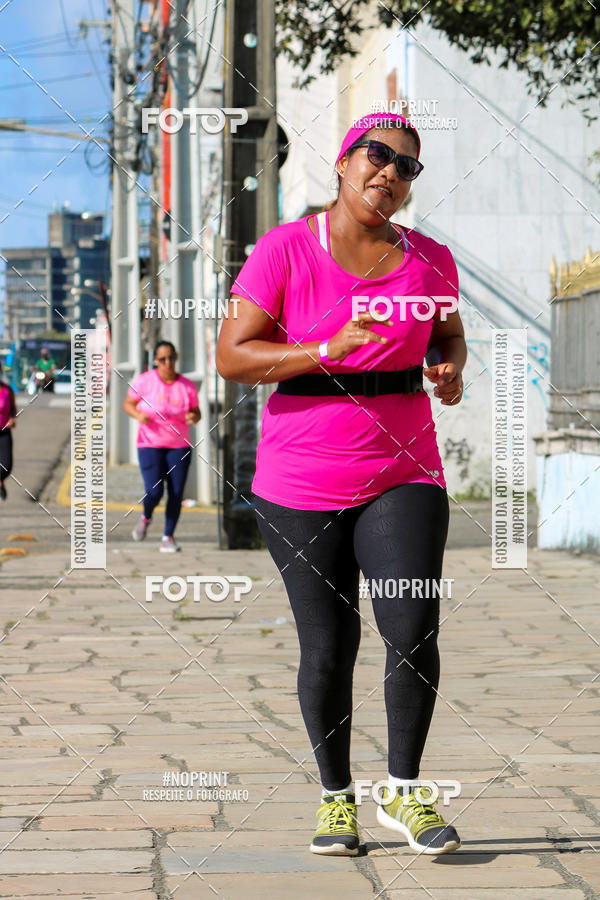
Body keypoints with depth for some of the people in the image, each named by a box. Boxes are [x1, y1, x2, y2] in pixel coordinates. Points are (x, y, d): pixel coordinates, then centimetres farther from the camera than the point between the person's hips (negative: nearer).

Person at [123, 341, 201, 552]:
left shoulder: (187, 386, -1)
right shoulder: (144, 381, -7)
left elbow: (196, 413, 10)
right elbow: (128, 404, 4)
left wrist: (194, 417, -13)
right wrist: (138, 414, -17)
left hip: (179, 446, 2)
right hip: (151, 445, -2)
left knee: (176, 493, -5)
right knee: (154, 492, -14)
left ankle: (168, 538, 8)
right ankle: (146, 518, 20)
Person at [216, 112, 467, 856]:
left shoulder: (428, 259, 4)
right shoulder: (284, 251, -6)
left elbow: (449, 335, 21)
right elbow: (232, 357, -11)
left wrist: (450, 370, -2)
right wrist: (329, 350, -22)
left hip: (403, 473, 2)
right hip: (302, 482, -2)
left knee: (413, 632, -11)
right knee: (328, 646, 3)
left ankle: (403, 792, 8)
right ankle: (336, 798, 22)